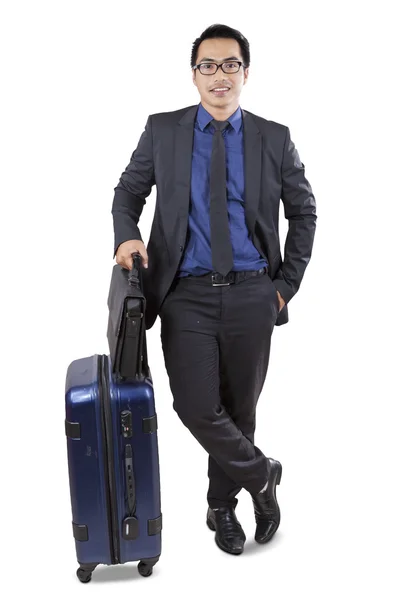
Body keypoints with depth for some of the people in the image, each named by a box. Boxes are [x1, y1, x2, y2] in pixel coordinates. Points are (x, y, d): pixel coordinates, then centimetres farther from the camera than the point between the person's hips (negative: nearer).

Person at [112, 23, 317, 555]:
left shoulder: (274, 139, 3)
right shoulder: (162, 131, 4)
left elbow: (304, 212, 11)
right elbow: (128, 192, 13)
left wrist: (287, 284, 4)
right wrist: (127, 235, -8)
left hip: (251, 295, 1)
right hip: (187, 294, 0)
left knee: (239, 406, 11)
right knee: (197, 407, -9)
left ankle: (223, 505, 33)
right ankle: (261, 475, 19)